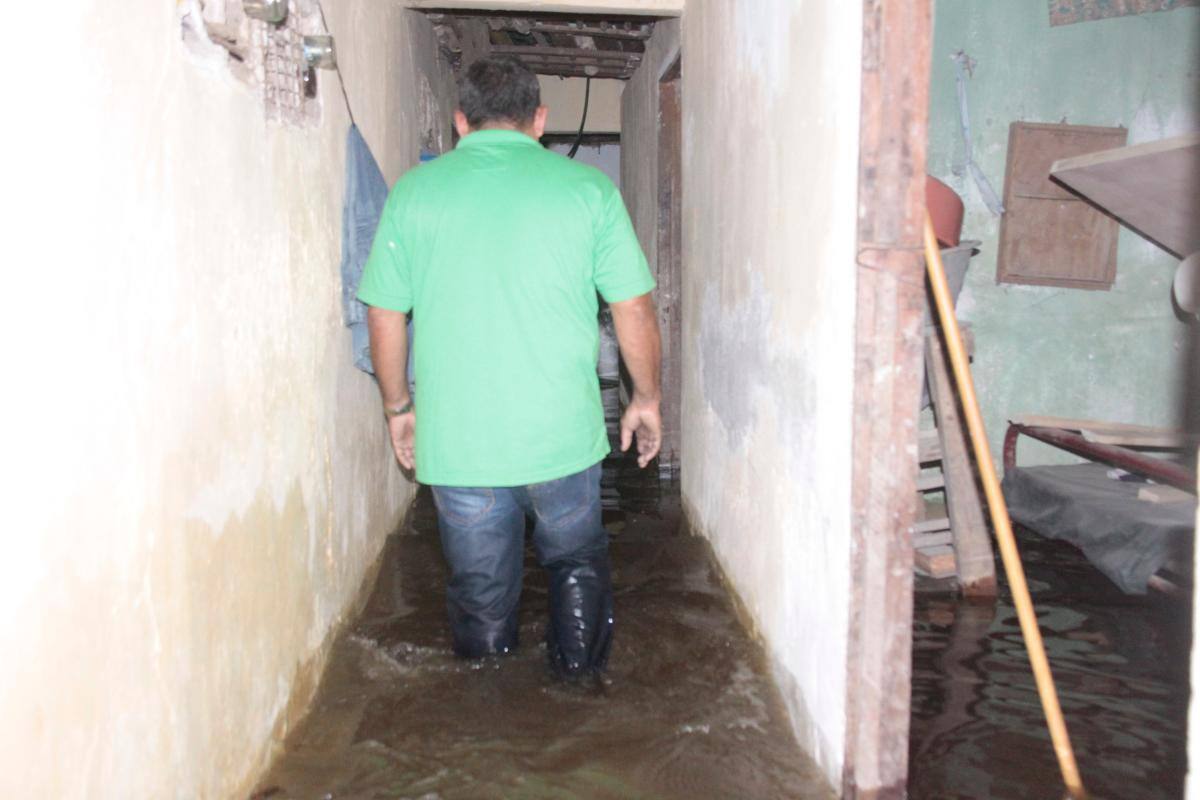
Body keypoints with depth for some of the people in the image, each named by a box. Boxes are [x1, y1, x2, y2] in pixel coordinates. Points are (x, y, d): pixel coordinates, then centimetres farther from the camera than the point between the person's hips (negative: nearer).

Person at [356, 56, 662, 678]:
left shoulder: (414, 191, 1)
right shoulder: (588, 187, -2)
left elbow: (385, 317, 3)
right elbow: (634, 308, -2)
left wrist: (398, 405, 16)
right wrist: (646, 399, 11)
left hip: (455, 441, 1)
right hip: (563, 435, 0)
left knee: (479, 587, 16)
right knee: (576, 565, 22)